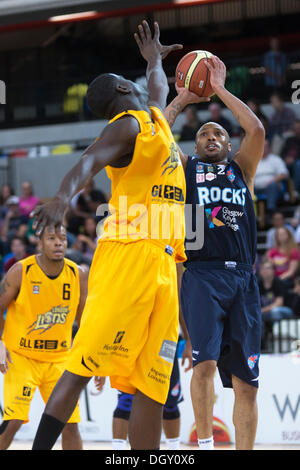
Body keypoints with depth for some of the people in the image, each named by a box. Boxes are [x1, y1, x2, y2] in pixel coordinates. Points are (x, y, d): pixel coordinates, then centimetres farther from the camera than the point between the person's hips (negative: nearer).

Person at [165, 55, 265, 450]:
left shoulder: (241, 169, 20)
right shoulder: (185, 168, 17)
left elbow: (257, 130, 5)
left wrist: (219, 88, 10)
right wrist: (181, 100, 13)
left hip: (242, 279, 2)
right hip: (202, 276, -2)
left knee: (246, 381, 1)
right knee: (205, 361, -21)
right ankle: (205, 443, -7)